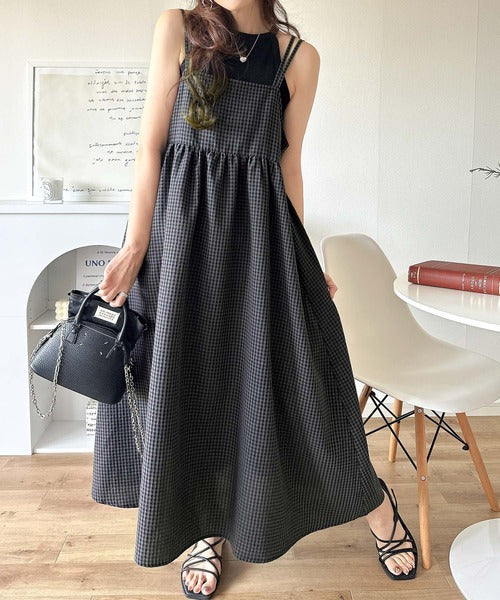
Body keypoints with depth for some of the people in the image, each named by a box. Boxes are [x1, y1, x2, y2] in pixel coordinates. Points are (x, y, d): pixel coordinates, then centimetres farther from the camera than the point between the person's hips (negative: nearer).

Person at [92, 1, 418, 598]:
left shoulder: (299, 56, 6)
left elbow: (289, 162, 8)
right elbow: (151, 146, -1)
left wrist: (299, 256, 6)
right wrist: (136, 245, -7)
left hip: (259, 226, 0)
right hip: (180, 222, 1)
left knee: (287, 375, 2)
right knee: (186, 376, 6)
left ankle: (374, 502, 25)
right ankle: (207, 529, 27)